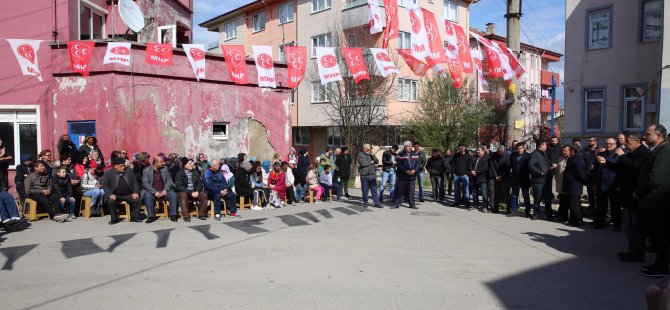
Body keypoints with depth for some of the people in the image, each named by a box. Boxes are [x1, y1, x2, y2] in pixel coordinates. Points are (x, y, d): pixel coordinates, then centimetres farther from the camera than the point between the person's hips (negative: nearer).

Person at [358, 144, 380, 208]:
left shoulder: (371, 154, 11)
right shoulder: (360, 154, -2)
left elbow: (377, 162, 2)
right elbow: (363, 163, -16)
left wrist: (372, 155, -8)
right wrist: (371, 162, -4)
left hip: (372, 175, 3)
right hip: (364, 176, -3)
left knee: (374, 190, 2)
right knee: (365, 190, 6)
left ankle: (376, 202, 4)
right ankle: (365, 203, 17)